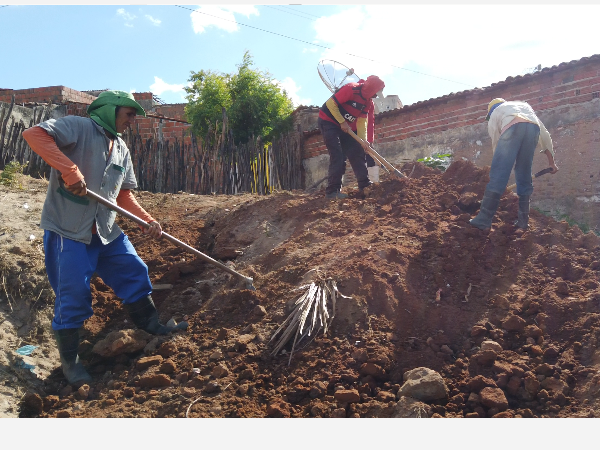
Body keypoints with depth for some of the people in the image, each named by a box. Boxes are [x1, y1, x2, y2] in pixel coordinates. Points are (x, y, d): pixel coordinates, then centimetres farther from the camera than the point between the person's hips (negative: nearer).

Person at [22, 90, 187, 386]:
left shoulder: (122, 150, 14)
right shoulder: (80, 127, -9)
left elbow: (124, 196, 15)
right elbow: (34, 134, -23)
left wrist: (148, 221, 0)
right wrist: (70, 170, -33)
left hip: (106, 231, 8)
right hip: (68, 230, -7)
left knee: (135, 273, 10)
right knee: (73, 293, -4)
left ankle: (153, 328, 29)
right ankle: (69, 361, 15)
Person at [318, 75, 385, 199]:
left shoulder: (369, 103, 0)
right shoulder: (351, 89, -24)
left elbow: (362, 121, 0)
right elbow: (331, 103, -24)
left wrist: (364, 140, -14)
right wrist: (342, 122, -21)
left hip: (346, 127, 8)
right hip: (328, 122, -8)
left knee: (357, 153, 4)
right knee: (338, 156, -16)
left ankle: (365, 185, 9)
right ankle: (332, 191, -14)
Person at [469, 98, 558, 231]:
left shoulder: (494, 114, 34)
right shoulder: (523, 105, 44)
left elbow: (496, 144, 26)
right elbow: (544, 134, 37)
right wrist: (551, 161, 38)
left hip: (512, 127, -4)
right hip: (533, 128, 4)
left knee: (498, 174, -5)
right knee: (524, 177, 13)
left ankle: (484, 220, -10)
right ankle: (523, 221, 13)